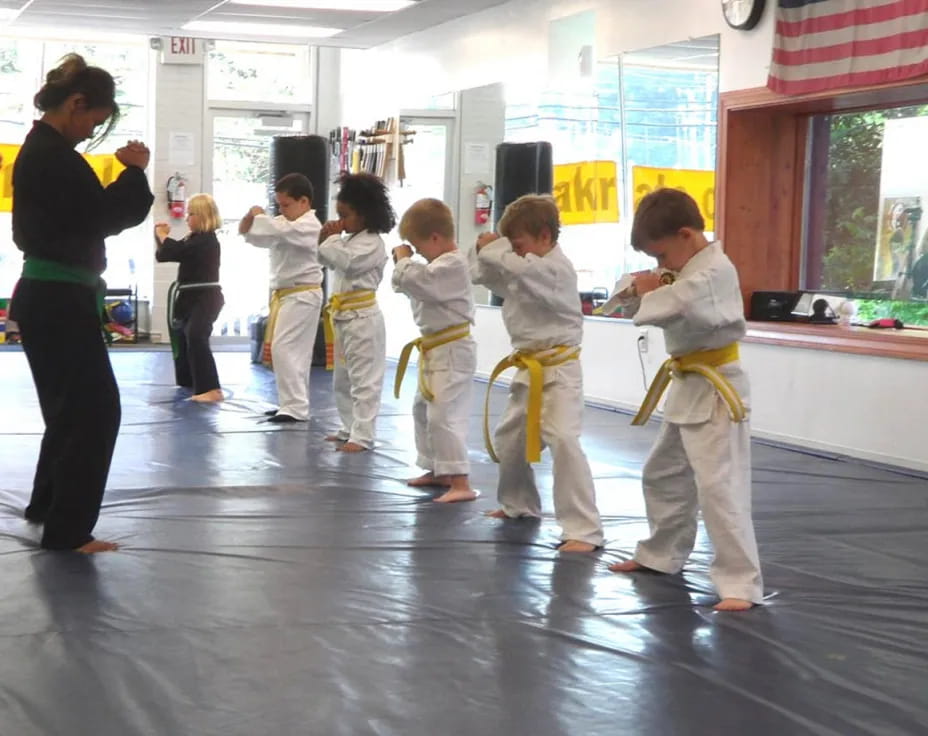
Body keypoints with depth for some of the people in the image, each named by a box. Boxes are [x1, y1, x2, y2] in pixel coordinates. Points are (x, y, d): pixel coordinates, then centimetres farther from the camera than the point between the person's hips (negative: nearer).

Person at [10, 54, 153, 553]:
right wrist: (134, 172, -11)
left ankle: (47, 505, 37)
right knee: (94, 409, -5)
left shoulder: (42, 150, 15)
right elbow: (100, 217, -20)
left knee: (73, 406, 22)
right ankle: (66, 529, 1)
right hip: (57, 300, -11)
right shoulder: (52, 155, -18)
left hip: (50, 296, 11)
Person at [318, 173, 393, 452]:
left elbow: (346, 260, -27)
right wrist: (327, 239, 4)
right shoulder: (351, 239, 16)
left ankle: (362, 436, -6)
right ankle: (350, 429, 28)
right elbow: (328, 261, 22)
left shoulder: (372, 243, -14)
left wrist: (333, 239, -10)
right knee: (342, 380, 18)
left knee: (364, 380, -7)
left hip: (363, 318, -11)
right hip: (344, 317, 11)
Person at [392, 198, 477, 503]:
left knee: (444, 415, -17)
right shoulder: (443, 263, 13)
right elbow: (420, 288, 19)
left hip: (451, 351, -11)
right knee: (423, 409, 22)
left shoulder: (452, 265, -21)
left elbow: (418, 281, -29)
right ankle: (439, 471, 34)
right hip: (436, 350, 11)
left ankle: (460, 484, -17)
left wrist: (404, 261, -10)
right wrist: (406, 265, 3)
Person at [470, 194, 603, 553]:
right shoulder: (526, 268, 11)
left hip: (559, 369, -10)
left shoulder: (556, 268, -17)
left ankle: (584, 530, -20)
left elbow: (520, 268, -35)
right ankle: (520, 504, 42)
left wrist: (493, 247, -18)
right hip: (529, 369, 10)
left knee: (563, 441, -22)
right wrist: (487, 251, -5)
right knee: (507, 438, 20)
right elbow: (485, 275, 15)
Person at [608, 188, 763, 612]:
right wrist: (641, 290, -9)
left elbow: (674, 307, -37)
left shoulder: (715, 270, -20)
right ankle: (661, 555, 38)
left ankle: (742, 584, -10)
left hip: (716, 392, -10)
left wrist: (648, 294, -15)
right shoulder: (690, 270, 11)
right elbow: (662, 305, 14)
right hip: (687, 388, 10)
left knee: (719, 487, -14)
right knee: (662, 475, 21)